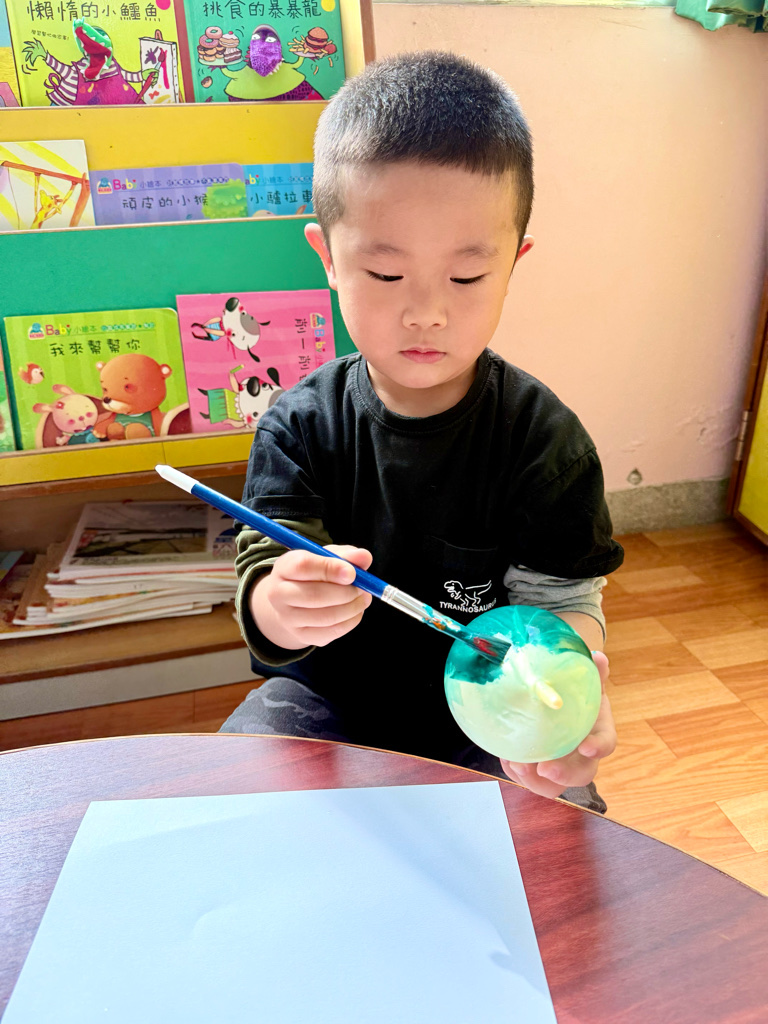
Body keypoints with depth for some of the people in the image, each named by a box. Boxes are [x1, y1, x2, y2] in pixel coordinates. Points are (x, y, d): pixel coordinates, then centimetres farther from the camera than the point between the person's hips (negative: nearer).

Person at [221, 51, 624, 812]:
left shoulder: (544, 436, -14)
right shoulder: (299, 427, -12)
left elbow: (561, 597, -14)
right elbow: (262, 588, -15)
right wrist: (281, 605, -41)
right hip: (330, 695, 2)